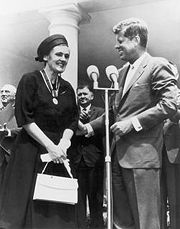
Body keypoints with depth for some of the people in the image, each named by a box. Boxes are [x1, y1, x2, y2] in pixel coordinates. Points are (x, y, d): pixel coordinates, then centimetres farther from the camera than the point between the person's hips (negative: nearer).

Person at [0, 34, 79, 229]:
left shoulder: (67, 88, 12)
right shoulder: (30, 80, -2)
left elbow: (72, 121, 10)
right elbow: (25, 119, -10)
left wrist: (63, 144, -8)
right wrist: (50, 145, -15)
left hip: (58, 154, 5)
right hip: (30, 153, -4)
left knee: (58, 211, 5)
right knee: (28, 206, 1)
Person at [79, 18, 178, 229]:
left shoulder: (157, 66, -5)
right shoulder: (123, 71, 20)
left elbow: (169, 105, -15)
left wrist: (133, 122, -17)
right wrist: (91, 126, 14)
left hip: (142, 154, -8)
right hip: (119, 154, 8)